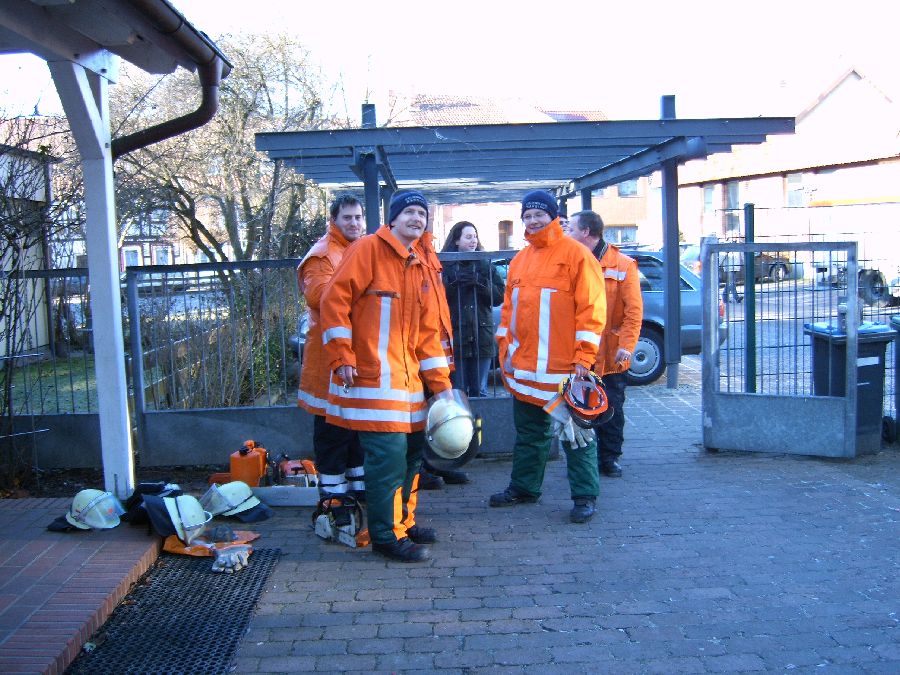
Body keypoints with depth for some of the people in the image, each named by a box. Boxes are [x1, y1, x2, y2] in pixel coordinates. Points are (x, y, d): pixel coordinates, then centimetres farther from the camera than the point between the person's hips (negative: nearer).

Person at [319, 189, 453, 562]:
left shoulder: (419, 268, 17)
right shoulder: (368, 249, -5)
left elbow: (428, 332, 18)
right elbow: (334, 301, -11)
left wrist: (441, 385, 13)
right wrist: (341, 358, -16)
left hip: (409, 378, 8)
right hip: (373, 377, -8)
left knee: (411, 452, 13)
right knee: (388, 456, -7)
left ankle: (403, 521, 30)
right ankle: (387, 535, 7)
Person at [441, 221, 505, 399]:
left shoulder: (485, 265, 10)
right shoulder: (445, 265, 2)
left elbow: (499, 297, 4)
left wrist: (482, 283, -10)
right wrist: (454, 282, -19)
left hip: (481, 336, 2)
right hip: (455, 336, -2)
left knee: (479, 391, 11)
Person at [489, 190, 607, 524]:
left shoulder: (575, 253, -7)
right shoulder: (520, 259, 14)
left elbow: (591, 308, -11)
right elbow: (508, 308, 19)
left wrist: (584, 356, -16)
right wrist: (505, 349, 13)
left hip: (564, 369, -6)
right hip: (523, 366, 7)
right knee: (528, 433, 17)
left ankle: (585, 496, 14)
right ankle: (524, 487, 30)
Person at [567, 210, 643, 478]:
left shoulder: (623, 264, -4)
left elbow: (634, 309, -8)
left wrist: (627, 345, -17)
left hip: (610, 355, -2)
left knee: (611, 408, 8)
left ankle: (610, 458, 21)